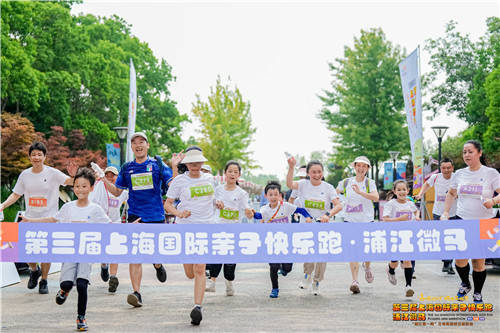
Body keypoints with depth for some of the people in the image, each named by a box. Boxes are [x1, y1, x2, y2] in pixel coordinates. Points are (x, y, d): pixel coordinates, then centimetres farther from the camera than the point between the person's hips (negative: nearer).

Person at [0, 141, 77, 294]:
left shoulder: (53, 173, -6)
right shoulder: (24, 175, 5)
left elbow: (70, 182, -17)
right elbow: (16, 194, 12)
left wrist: (73, 175, -39)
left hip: (49, 218, -3)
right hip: (30, 218, 3)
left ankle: (44, 281, 16)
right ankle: (34, 270, 31)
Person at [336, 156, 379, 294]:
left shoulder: (370, 183, 0)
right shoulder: (346, 182, 6)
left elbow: (376, 197, -18)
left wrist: (360, 192, -29)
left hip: (367, 221, 0)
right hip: (350, 221, 0)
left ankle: (367, 268, 41)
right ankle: (355, 281, -13)